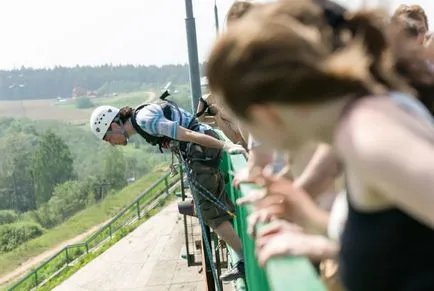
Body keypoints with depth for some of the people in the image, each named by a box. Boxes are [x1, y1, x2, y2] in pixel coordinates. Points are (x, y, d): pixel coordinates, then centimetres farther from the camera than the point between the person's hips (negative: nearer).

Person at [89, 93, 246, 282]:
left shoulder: (144, 119, -17)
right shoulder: (142, 118, 13)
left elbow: (186, 134, -25)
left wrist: (226, 146, -29)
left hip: (203, 149, -10)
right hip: (199, 152, 10)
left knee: (210, 212, -4)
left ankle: (247, 262, 0)